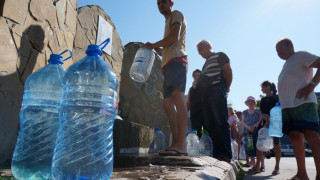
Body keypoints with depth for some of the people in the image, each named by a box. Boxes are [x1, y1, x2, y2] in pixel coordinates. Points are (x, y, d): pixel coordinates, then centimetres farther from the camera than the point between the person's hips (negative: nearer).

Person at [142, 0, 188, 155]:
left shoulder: (176, 14, 11)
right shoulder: (168, 22, 36)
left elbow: (175, 37, -9)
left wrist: (153, 45, -1)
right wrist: (155, 48, 19)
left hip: (177, 60, -10)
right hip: (168, 64, 10)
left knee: (177, 97, -25)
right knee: (168, 104, 1)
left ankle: (180, 145, -32)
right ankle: (175, 144, 1)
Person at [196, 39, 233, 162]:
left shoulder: (219, 56, 12)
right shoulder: (206, 63, 34)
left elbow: (228, 71, -1)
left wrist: (226, 88, -5)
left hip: (216, 91, -8)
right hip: (205, 94, 8)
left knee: (221, 122, -14)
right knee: (210, 125, 1)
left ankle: (226, 154, -14)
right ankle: (217, 154, 4)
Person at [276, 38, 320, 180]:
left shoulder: (300, 56, 3)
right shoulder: (287, 63, 27)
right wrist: (281, 103, 19)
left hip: (302, 103, -8)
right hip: (288, 106, 9)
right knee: (295, 136, 3)